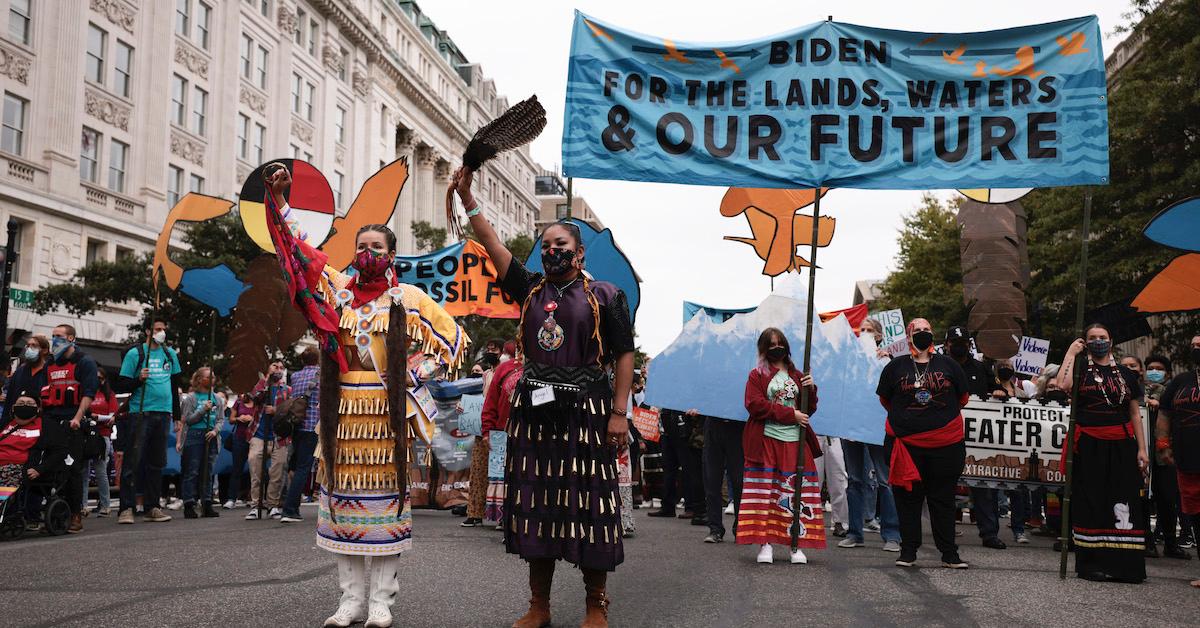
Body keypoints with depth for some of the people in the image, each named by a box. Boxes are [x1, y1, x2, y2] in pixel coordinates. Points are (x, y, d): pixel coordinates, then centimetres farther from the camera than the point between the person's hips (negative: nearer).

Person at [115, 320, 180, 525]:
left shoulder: (170, 354, 13)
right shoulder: (135, 354, -2)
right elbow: (121, 386, -3)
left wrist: (177, 415, 17)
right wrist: (139, 379, -21)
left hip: (163, 413, 5)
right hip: (140, 413, -5)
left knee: (157, 462, 9)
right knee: (133, 461, -9)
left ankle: (152, 507, 14)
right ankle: (126, 508, -7)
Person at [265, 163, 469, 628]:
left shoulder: (408, 299, 4)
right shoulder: (336, 289, 11)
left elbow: (454, 338, 6)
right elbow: (296, 248, 9)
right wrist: (277, 197, 0)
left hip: (386, 413, -3)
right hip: (340, 411, 3)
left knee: (384, 499, -1)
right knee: (344, 501, 4)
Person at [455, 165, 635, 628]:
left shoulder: (605, 296, 2)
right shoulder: (530, 289, 12)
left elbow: (624, 356, -2)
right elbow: (491, 243, 8)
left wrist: (619, 413, -10)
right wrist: (467, 195, 1)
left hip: (586, 412, -4)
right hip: (534, 411, 4)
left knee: (588, 504, -1)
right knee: (535, 505, 7)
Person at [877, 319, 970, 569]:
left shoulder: (948, 364, 7)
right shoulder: (896, 366, 5)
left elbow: (963, 397, 16)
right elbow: (885, 399, 14)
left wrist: (942, 414, 13)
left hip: (946, 443, 1)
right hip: (906, 443, 0)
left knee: (943, 498, 7)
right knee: (908, 497, 5)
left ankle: (949, 553, 15)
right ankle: (908, 551, 14)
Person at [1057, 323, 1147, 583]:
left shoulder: (1126, 374, 15)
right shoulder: (1081, 369, 6)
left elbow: (1135, 414, 14)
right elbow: (1063, 385, -17)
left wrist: (1141, 449, 6)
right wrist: (1071, 352, -6)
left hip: (1121, 446, 3)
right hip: (1088, 445, -2)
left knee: (1124, 504, -1)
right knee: (1091, 503, -1)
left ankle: (1124, 564, 3)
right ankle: (1093, 563, 5)